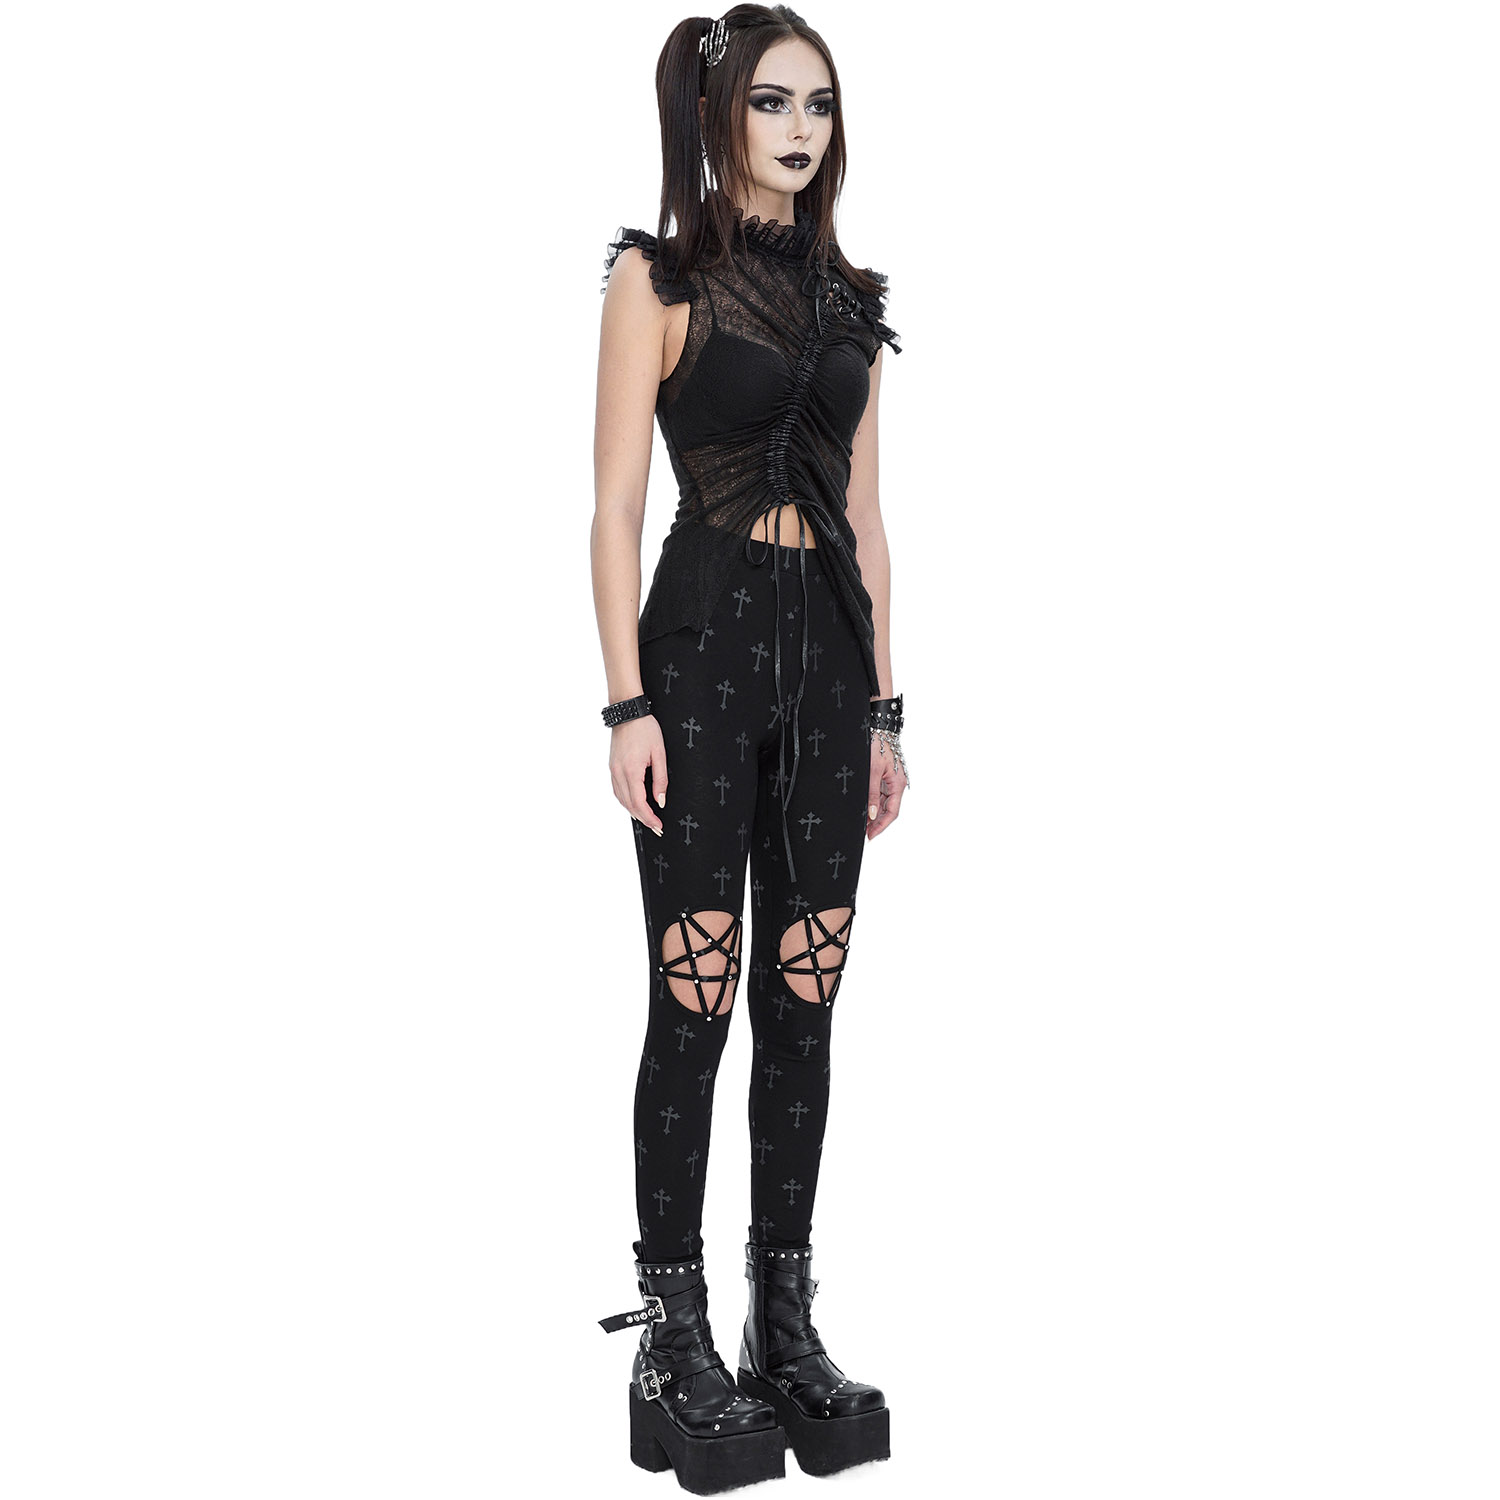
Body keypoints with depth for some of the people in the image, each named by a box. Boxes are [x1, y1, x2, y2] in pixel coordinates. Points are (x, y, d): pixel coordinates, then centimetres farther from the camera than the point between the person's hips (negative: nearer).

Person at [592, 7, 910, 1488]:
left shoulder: (849, 297, 16)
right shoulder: (659, 278, 1)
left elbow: (865, 513, 15)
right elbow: (615, 504, -5)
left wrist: (886, 707, 11)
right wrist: (628, 702, -13)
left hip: (829, 646, 5)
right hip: (706, 638, -5)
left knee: (804, 1002, 7)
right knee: (695, 1000, -3)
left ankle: (786, 1330, 19)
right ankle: (674, 1344, 11)